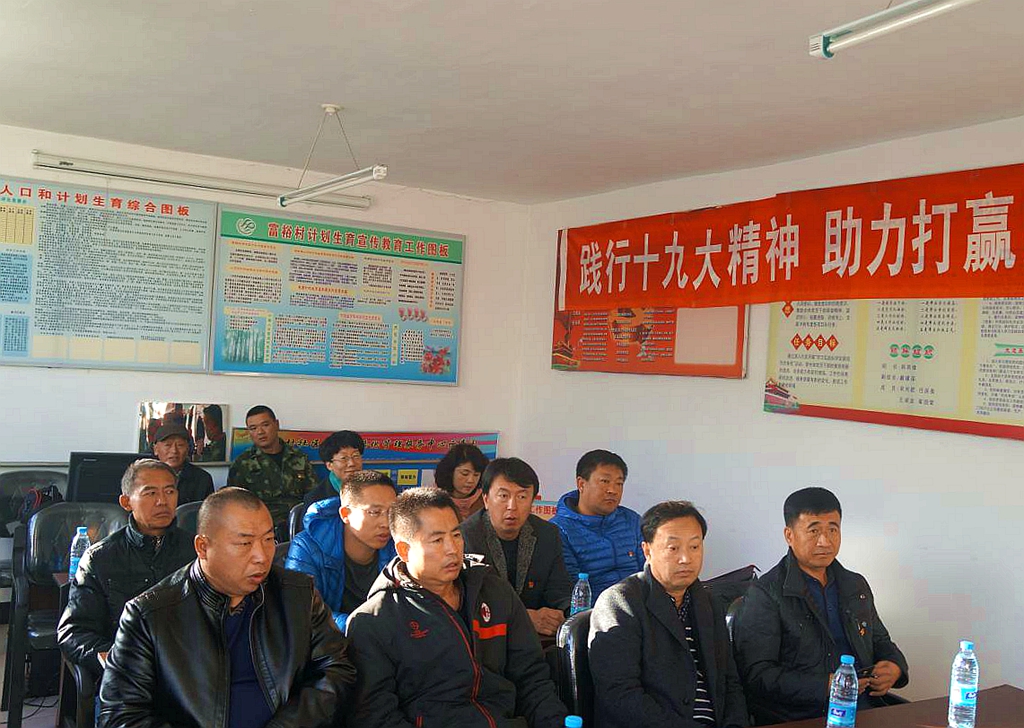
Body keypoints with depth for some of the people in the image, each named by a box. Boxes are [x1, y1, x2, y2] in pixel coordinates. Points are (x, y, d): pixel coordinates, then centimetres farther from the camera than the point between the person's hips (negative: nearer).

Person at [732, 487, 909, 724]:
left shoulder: (857, 586, 16)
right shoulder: (765, 595, -8)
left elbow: (879, 641, 29)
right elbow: (756, 675, -14)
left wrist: (894, 667, 6)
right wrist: (824, 687, -22)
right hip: (800, 718, -6)